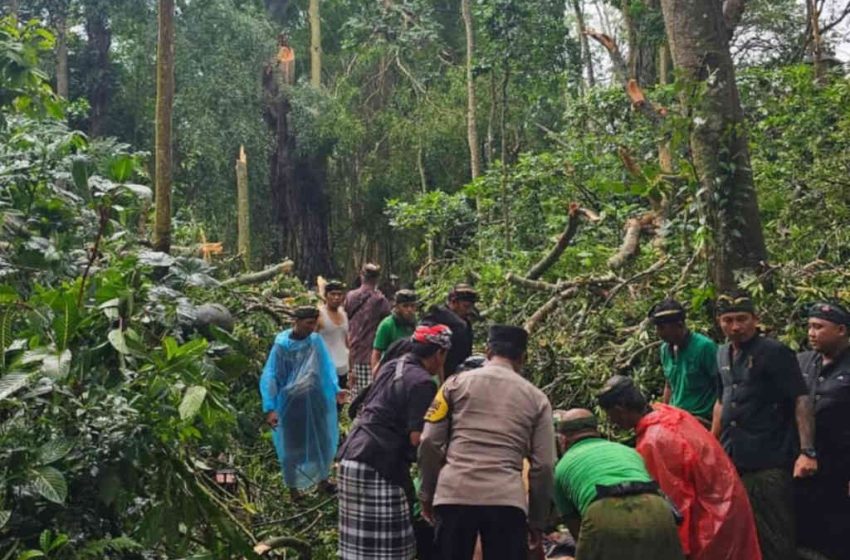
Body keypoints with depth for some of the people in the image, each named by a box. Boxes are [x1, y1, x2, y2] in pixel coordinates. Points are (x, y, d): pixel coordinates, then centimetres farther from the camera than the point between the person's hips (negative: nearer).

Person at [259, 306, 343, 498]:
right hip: (291, 404, -4)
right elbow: (269, 377, -13)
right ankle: (293, 487, 29)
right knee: (292, 446, 11)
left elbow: (327, 366, 2)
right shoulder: (281, 346, -14)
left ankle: (322, 479, 37)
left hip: (315, 403, 4)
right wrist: (270, 408, -19)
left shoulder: (316, 341, -4)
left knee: (321, 441, 16)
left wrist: (336, 389, -11)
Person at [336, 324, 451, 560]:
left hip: (352, 454, 9)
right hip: (377, 466, -9)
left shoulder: (390, 366, 14)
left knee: (360, 541, 15)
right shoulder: (423, 383, -11)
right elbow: (417, 438, -14)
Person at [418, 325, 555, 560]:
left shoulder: (457, 383, 11)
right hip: (507, 500, 0)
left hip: (454, 494, 1)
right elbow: (543, 465, 8)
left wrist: (427, 493, 16)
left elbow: (430, 443, 5)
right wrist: (537, 520, 18)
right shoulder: (536, 398, 12)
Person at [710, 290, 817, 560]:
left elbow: (802, 400, -15)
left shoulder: (775, 352, -10)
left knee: (774, 538, 1)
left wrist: (807, 451, -23)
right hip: (731, 461, 7)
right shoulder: (723, 354, 11)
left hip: (769, 463, -7)